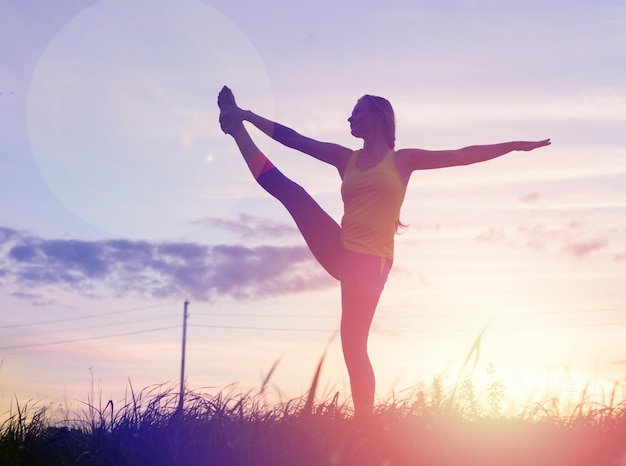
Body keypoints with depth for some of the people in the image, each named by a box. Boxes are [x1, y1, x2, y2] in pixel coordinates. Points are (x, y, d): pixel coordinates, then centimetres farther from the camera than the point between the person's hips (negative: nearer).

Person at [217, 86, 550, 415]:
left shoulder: (402, 160, 5)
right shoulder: (346, 159, 15)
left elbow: (462, 156, 2)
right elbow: (294, 139, 15)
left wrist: (514, 146, -4)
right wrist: (248, 116, 14)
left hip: (370, 260, -4)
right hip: (340, 251, 5)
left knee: (353, 344, -10)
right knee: (285, 188, -4)